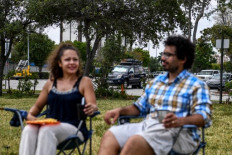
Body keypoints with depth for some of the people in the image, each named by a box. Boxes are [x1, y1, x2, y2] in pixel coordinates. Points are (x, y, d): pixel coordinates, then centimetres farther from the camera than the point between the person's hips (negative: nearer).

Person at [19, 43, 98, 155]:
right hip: (49, 127, 4)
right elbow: (38, 106, 25)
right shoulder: (50, 83, 17)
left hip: (74, 129, -3)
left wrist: (91, 108, -29)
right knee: (29, 130, -30)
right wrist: (30, 115, 2)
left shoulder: (84, 82, 6)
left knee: (47, 131, -35)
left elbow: (92, 106, -4)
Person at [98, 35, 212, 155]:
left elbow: (204, 117, -9)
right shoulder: (155, 82, 24)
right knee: (110, 136, -19)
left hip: (176, 132, -7)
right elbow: (140, 107, 29)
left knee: (135, 142, -34)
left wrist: (181, 120, -30)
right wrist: (121, 110, 7)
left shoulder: (196, 85, 4)